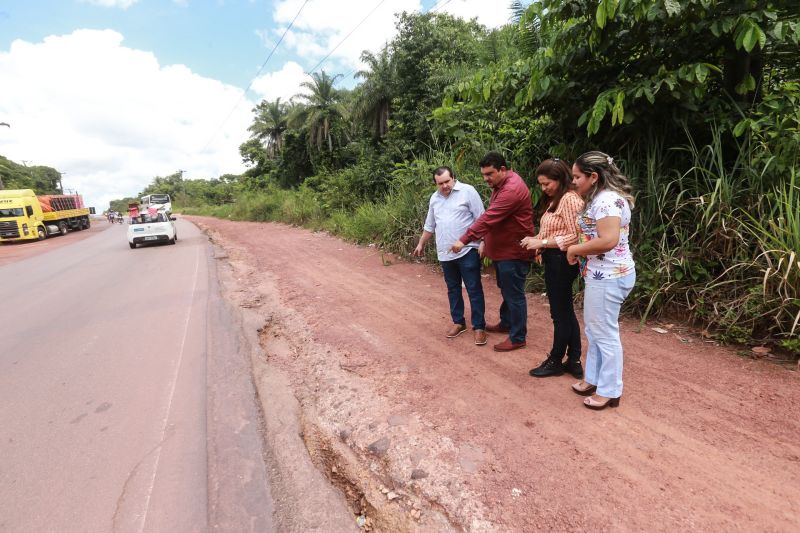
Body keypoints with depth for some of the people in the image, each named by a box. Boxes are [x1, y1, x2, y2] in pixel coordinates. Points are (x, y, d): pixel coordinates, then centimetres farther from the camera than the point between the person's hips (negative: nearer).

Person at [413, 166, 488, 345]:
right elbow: (429, 225, 23)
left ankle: (479, 326, 10)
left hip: (467, 252, -6)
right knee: (453, 289, 14)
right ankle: (458, 322, 28)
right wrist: (421, 244, 26)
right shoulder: (434, 198, 12)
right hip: (445, 254, 6)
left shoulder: (467, 191, -7)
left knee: (474, 290, 0)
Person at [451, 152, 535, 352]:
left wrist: (464, 240, -29)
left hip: (514, 252, -10)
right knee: (506, 290, 22)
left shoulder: (512, 189, -24)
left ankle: (517, 338, 12)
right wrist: (485, 240, 10)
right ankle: (506, 323, 38)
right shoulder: (501, 185, 11)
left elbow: (488, 218, -29)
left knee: (514, 294, 0)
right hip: (502, 249, 10)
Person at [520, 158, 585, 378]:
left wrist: (542, 242, -19)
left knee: (560, 313, 4)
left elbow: (575, 236, -21)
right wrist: (537, 241, 0)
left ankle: (555, 362, 19)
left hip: (562, 262, -10)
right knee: (566, 312, 14)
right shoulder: (553, 199, 15)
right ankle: (574, 362, 25)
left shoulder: (569, 199, -15)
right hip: (553, 261, 10)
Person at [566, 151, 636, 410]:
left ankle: (610, 392, 18)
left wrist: (575, 249, -18)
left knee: (605, 334, 2)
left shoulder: (607, 200, -20)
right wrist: (575, 246, 4)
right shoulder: (600, 198, 14)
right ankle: (593, 379, 35)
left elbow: (608, 240, -30)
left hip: (608, 277, -11)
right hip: (600, 275, 11)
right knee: (594, 330, 20)